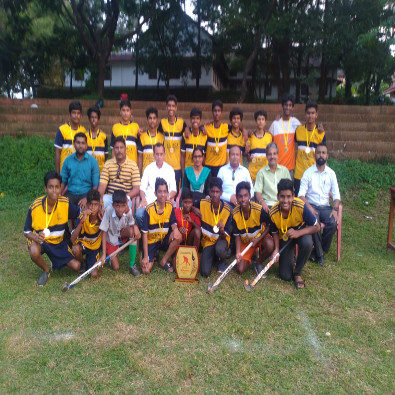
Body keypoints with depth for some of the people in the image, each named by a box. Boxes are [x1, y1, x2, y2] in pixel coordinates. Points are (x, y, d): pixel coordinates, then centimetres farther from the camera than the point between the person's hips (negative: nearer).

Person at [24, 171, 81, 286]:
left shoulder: (65, 203, -16)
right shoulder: (35, 207, -21)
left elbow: (79, 212, 4)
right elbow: (26, 231, -12)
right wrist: (36, 238, -33)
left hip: (58, 242, 3)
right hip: (39, 240, -2)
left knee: (76, 266, -9)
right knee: (34, 252, -39)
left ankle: (55, 262, 26)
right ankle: (46, 271, -3)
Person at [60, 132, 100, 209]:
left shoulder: (93, 161, 1)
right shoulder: (68, 160, 9)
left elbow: (96, 185, -3)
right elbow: (63, 181, 11)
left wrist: (87, 199, -18)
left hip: (86, 194, -2)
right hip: (71, 193, 2)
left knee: (85, 207, -33)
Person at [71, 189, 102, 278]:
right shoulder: (82, 217, -24)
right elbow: (72, 239, -33)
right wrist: (82, 221, -42)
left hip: (95, 248, 1)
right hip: (83, 243, -1)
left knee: (94, 275, -16)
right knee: (75, 249, -37)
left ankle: (88, 263, 20)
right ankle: (81, 264, -2)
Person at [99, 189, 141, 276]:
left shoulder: (128, 211, -24)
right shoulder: (109, 210, -30)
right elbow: (104, 232, -23)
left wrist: (135, 227, -36)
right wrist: (104, 254, -24)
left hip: (122, 235, 2)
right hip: (110, 239, -2)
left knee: (132, 230, -33)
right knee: (116, 267, -9)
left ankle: (132, 264, -19)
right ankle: (109, 254, 27)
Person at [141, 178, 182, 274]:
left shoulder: (169, 206, -8)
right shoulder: (149, 209, -19)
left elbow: (173, 224, -2)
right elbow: (145, 233, -16)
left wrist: (175, 229, -31)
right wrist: (145, 256, -19)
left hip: (164, 240, 3)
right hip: (151, 241, -3)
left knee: (178, 237, -29)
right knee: (146, 270, -20)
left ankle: (164, 261, -8)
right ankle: (152, 257, 16)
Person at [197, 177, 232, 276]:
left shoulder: (227, 209, -15)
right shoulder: (202, 203, -14)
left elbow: (225, 236, -15)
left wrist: (222, 231, -38)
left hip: (221, 239, -1)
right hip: (208, 241, 1)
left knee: (219, 249, -40)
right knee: (205, 272, -18)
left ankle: (222, 261, 0)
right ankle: (214, 256, 17)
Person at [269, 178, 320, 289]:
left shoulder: (301, 206, -33)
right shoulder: (273, 213, -27)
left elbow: (316, 227, -22)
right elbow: (275, 232, -8)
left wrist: (298, 233, -37)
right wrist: (276, 249, -24)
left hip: (301, 232, -1)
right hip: (284, 237, 1)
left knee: (307, 243, -40)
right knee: (285, 276, -6)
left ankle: (298, 273, -12)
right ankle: (290, 256, 29)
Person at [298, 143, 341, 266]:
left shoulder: (331, 173, 10)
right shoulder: (308, 172, 2)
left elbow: (336, 195, 6)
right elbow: (301, 194, -5)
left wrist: (335, 209, -13)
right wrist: (309, 208, -21)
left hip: (325, 207, 3)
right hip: (311, 206, -2)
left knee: (333, 223, -28)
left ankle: (318, 252, -9)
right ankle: (320, 253, -12)